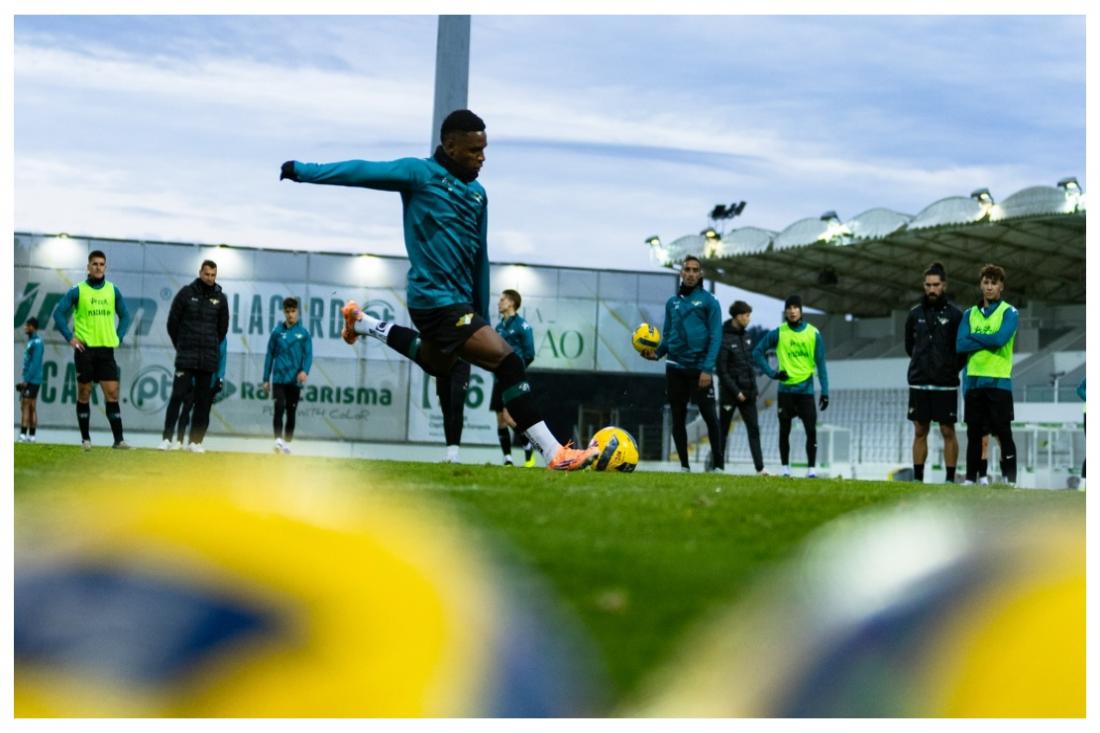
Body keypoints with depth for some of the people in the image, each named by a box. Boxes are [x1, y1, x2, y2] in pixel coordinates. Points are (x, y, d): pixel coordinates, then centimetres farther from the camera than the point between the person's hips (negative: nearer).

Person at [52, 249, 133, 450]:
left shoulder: (113, 291, 8)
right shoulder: (78, 291, 0)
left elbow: (125, 315, 17)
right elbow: (59, 313, 1)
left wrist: (118, 337, 7)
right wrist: (70, 337, -5)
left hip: (106, 349, 2)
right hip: (85, 349, -2)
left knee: (112, 393, -4)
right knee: (84, 394, 3)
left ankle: (118, 439, -4)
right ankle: (85, 439, 11)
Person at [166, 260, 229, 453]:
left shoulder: (220, 298, 7)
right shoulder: (186, 293, 0)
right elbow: (172, 322, 5)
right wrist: (181, 346, 9)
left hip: (209, 358, 3)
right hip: (186, 357, -3)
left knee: (203, 400, 3)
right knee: (178, 395, -9)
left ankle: (196, 440, 8)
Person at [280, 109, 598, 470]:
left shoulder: (477, 193, 12)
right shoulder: (420, 174, -8)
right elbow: (362, 171, -9)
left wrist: (482, 314, 19)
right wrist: (301, 170, -9)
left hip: (459, 301, 9)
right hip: (436, 301, -9)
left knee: (435, 364, 32)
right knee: (506, 360, -18)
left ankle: (363, 322, 48)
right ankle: (554, 453, -17)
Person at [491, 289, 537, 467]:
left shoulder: (522, 325, -7)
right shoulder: (499, 326, 15)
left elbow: (529, 355, -9)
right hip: (499, 379, 7)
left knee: (509, 417, -15)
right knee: (500, 419, 4)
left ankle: (528, 450, 4)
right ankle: (508, 460, 9)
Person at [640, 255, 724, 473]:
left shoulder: (708, 301, -2)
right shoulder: (672, 303, 12)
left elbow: (715, 337, -7)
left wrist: (708, 368, -16)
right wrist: (657, 352, -5)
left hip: (700, 368, -5)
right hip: (675, 368, 5)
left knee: (709, 416, -6)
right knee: (678, 418, 7)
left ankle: (718, 463, 3)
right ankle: (684, 465, 15)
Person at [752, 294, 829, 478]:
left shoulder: (814, 334, 0)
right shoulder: (778, 333, 0)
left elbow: (820, 364, 1)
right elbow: (758, 352, 6)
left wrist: (825, 392, -3)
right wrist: (772, 373, -4)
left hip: (806, 389, -1)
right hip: (785, 390, 1)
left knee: (811, 431, -8)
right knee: (784, 431, 5)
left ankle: (812, 468, -1)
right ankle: (785, 468, 14)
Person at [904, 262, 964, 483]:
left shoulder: (955, 314, -3)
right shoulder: (915, 314, 7)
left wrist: (951, 369, -1)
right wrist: (923, 363, 12)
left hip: (945, 384, -3)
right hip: (919, 383, 3)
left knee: (948, 432, 0)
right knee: (920, 432, 6)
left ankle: (950, 479, 5)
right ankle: (917, 479, 10)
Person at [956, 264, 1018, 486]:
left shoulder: (1009, 313, 0)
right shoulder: (970, 314, 12)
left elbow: (1000, 338, -17)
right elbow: (960, 345, -1)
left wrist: (973, 337, -5)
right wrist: (988, 340, -10)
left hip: (999, 381, -4)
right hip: (974, 381, 4)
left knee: (1003, 433, -4)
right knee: (974, 433, 9)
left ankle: (1010, 480, -1)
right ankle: (971, 478, 15)